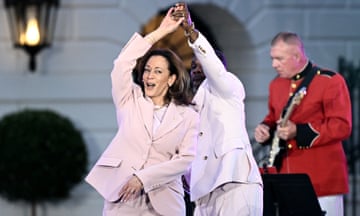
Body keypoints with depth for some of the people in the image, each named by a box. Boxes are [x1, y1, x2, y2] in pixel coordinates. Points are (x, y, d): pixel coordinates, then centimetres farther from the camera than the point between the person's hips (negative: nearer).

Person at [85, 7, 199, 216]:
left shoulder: (188, 116, 7)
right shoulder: (131, 101, 11)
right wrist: (159, 33, -2)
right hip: (122, 195, 1)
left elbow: (186, 158, -3)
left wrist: (143, 178, -10)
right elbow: (122, 64, -3)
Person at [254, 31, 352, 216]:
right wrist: (266, 129, 5)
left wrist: (299, 132, -19)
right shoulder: (276, 85, 16)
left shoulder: (331, 81, -5)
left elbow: (342, 126, -12)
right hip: (286, 181, 6)